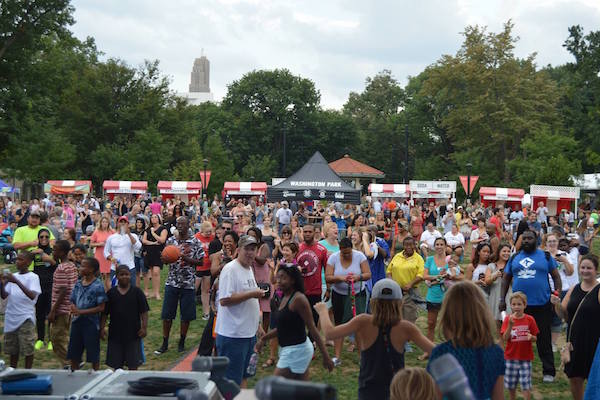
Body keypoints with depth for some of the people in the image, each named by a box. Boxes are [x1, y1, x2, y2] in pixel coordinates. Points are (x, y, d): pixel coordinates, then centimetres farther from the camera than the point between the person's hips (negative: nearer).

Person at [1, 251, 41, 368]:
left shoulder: (32, 277, -5)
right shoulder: (12, 276, 13)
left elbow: (32, 296, -20)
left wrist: (17, 282, -27)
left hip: (25, 318, -6)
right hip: (11, 317, 6)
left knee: (27, 349, -2)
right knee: (12, 349, 13)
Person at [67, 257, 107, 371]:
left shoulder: (98, 286, -12)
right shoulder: (78, 283, 7)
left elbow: (101, 308, -13)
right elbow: (72, 301, 13)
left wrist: (81, 312, -17)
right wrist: (74, 309, -10)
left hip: (91, 324, -6)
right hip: (77, 323, 6)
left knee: (93, 357, 5)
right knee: (73, 355, 13)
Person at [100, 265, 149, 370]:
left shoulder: (136, 291, -2)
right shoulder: (111, 293, 2)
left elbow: (144, 312, -3)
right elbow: (105, 313, 6)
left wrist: (144, 327, -10)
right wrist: (102, 328, -1)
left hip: (133, 332, -2)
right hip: (115, 333, 2)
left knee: (133, 364, 3)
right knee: (116, 363, 9)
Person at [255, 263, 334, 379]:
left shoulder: (298, 299, -18)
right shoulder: (285, 298, 10)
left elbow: (312, 328, -18)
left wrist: (326, 356, -17)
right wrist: (263, 339, 11)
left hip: (296, 350, -9)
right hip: (289, 349, 9)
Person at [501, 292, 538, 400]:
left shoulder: (530, 319, -5)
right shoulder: (507, 319, -5)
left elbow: (535, 338, 0)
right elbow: (505, 338, -13)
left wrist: (531, 337, -23)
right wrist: (511, 324, -25)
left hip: (526, 358, -1)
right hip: (511, 357, 1)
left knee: (526, 386, -3)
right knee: (511, 385, 13)